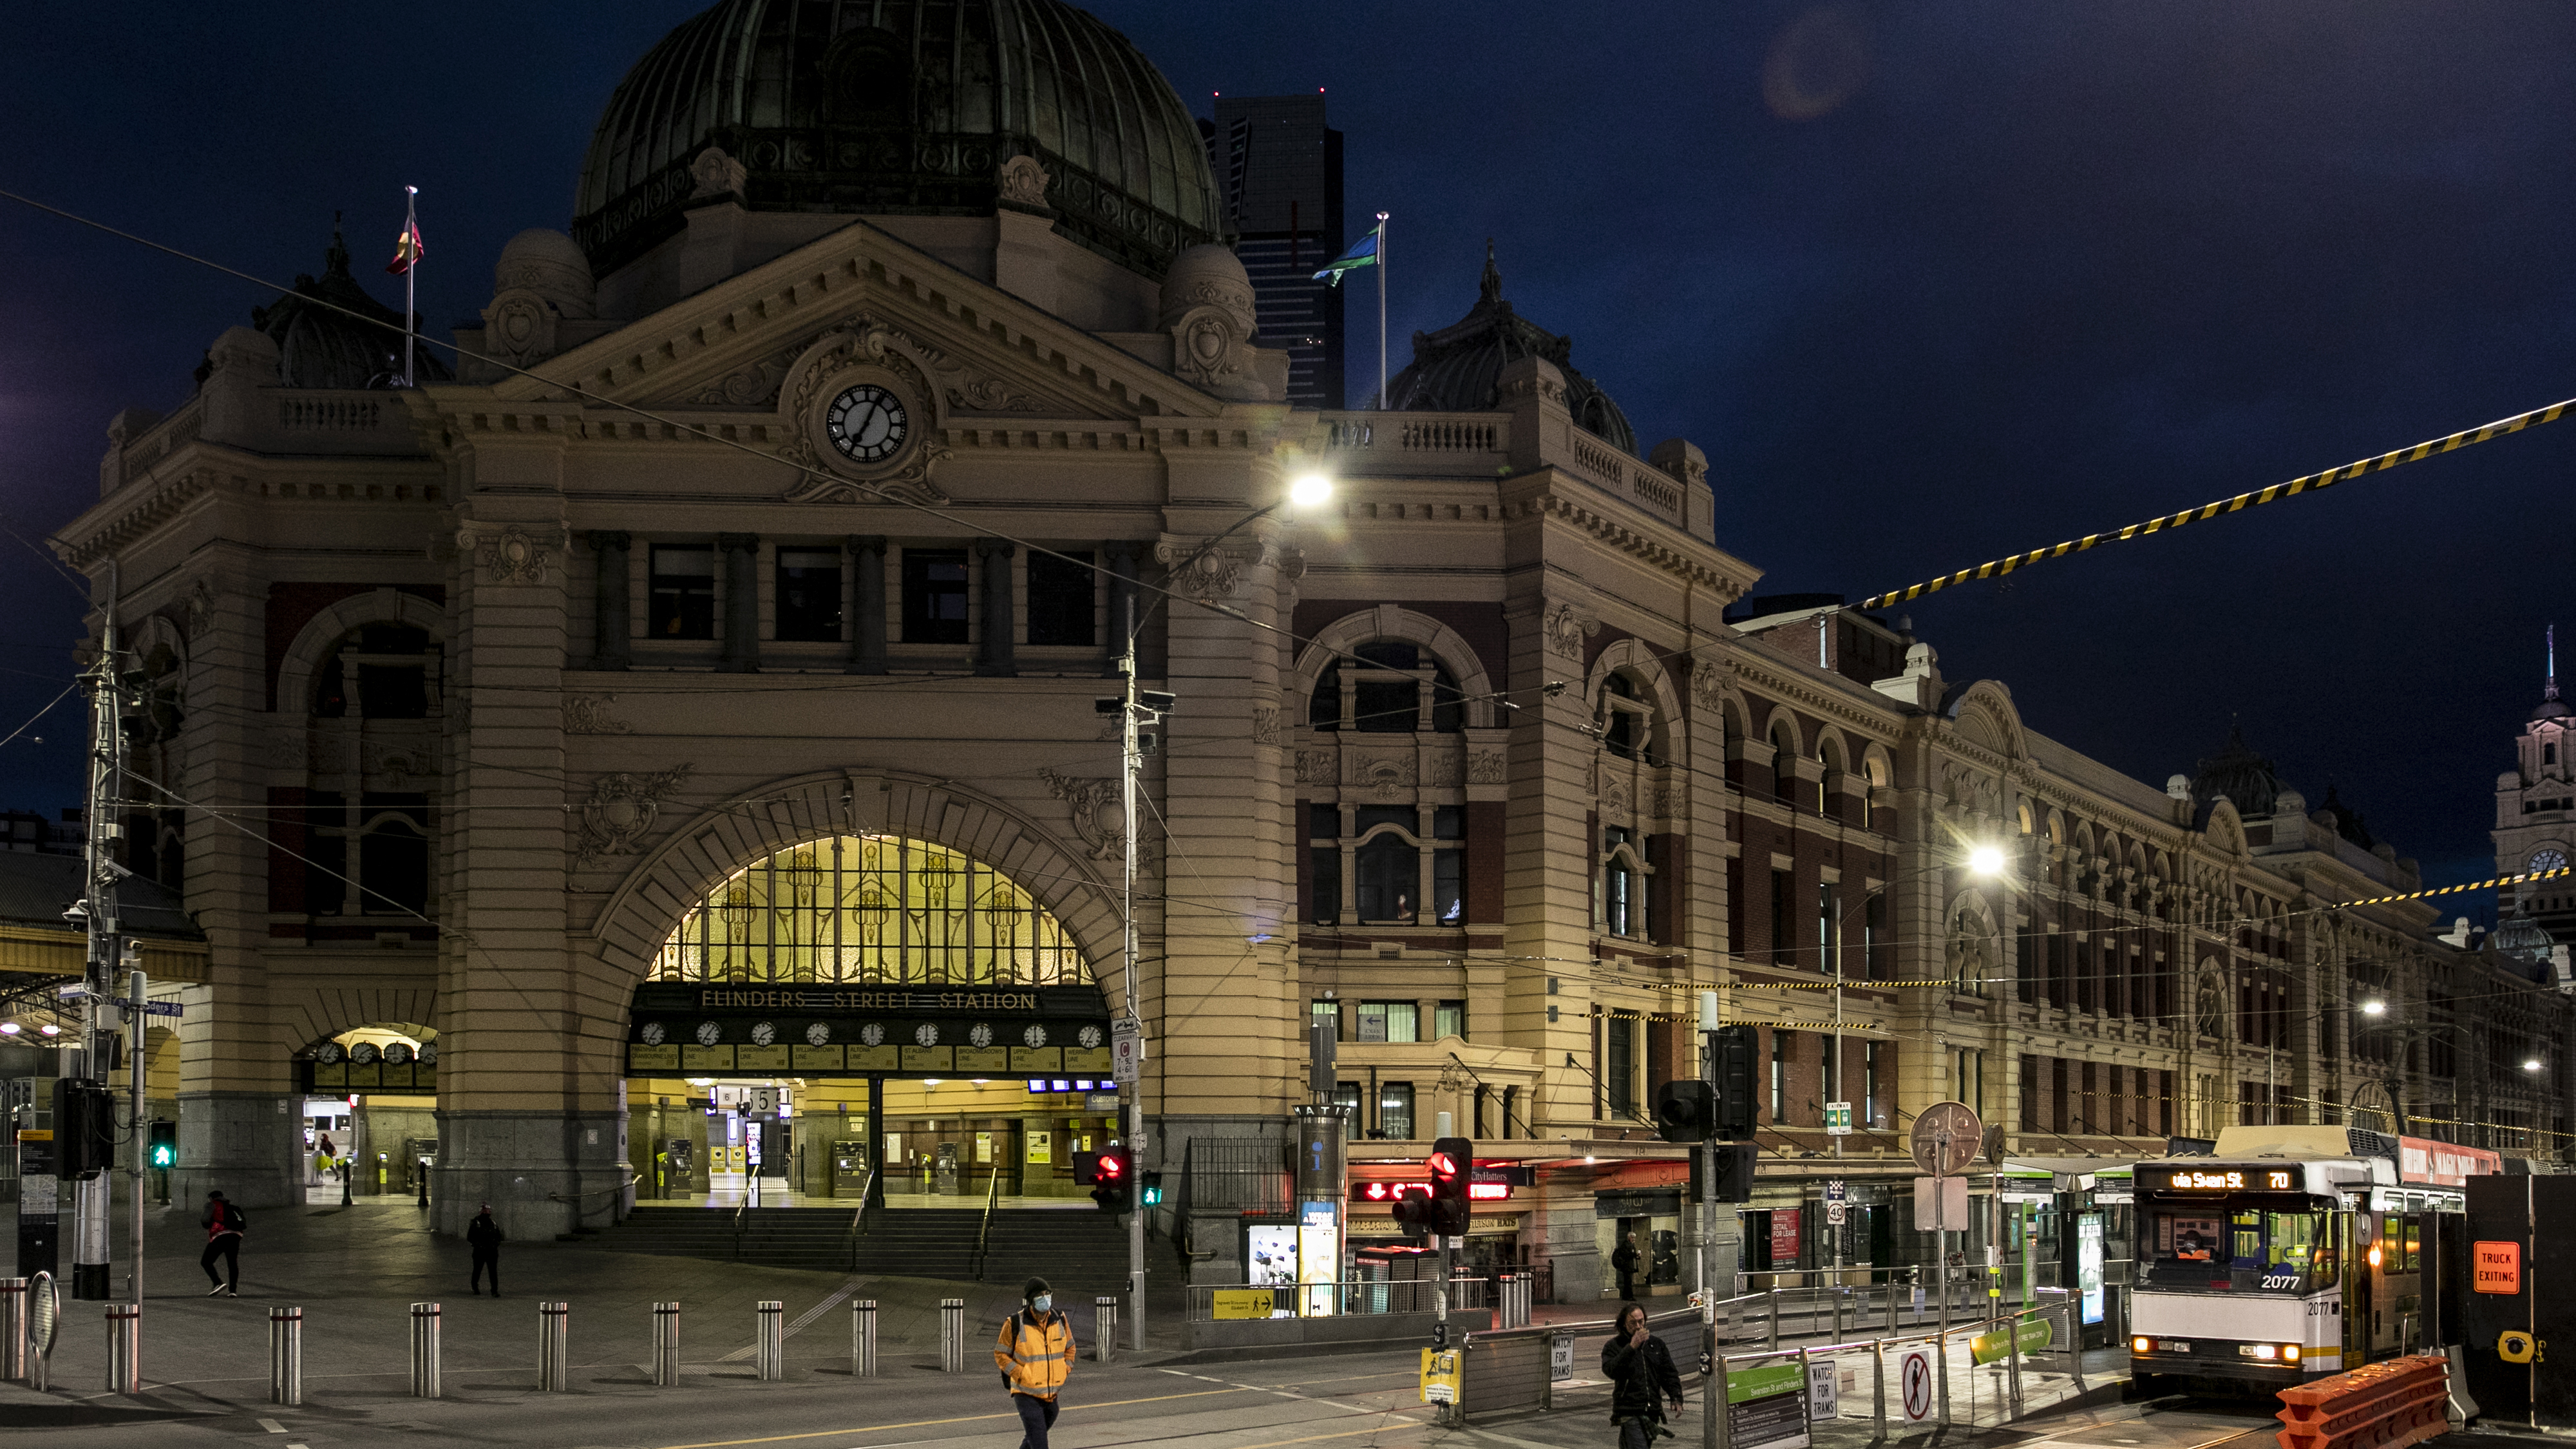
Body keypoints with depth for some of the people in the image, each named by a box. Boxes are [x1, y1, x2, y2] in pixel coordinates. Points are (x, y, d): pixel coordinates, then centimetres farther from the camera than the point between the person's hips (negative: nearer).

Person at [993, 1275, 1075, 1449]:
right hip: (1026, 1394, -5)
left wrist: (1065, 1370, 3)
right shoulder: (1015, 1324, -12)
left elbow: (1069, 1348, 18)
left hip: (1052, 1394, 5)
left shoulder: (1059, 1320, 3)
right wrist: (1021, 1374, -15)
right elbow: (1001, 1355, -4)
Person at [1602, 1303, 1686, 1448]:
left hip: (1653, 1412, 5)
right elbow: (1611, 1371, -18)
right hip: (1628, 1412, -5)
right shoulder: (1613, 1346, 0)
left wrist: (1676, 1398, 0)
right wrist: (1631, 1348, -23)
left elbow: (1669, 1373, 14)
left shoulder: (1656, 1344, 14)